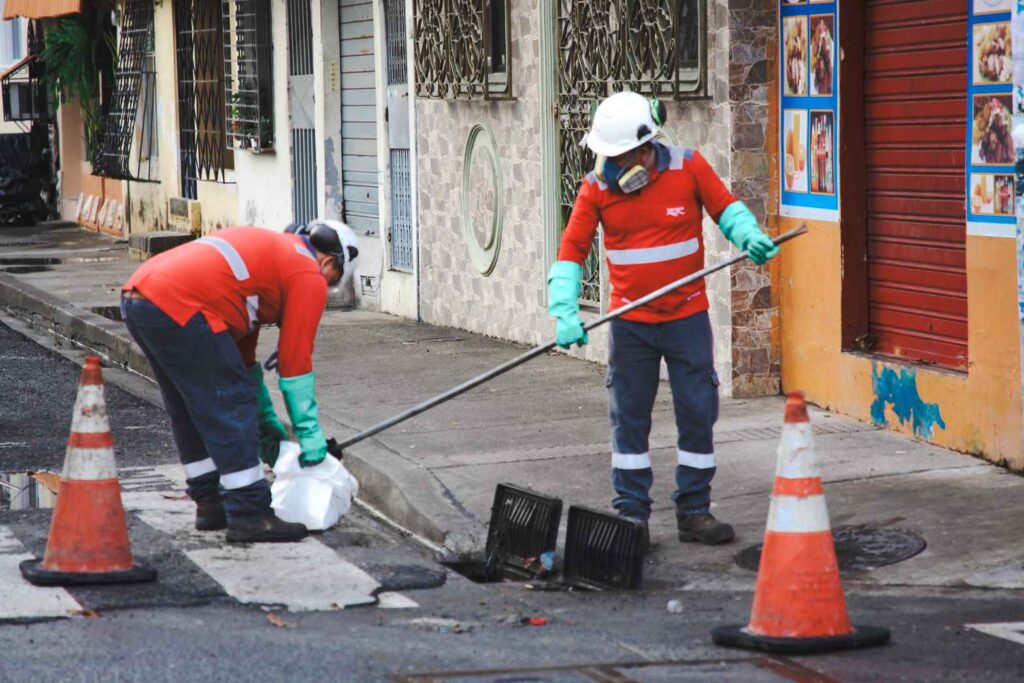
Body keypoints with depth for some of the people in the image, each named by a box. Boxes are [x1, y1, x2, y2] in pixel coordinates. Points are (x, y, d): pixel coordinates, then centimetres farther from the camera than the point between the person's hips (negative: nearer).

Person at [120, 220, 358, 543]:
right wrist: (309, 433, 12)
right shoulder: (309, 276, 6)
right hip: (178, 307, -10)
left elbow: (241, 350, 38)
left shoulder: (268, 250, 33)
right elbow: (294, 361, 4)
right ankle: (250, 516, -1)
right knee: (231, 409, -2)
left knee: (191, 412, 21)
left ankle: (210, 503, 29)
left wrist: (265, 420, 41)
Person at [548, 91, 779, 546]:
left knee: (697, 414, 4)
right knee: (629, 418, 6)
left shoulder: (688, 168, -10)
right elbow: (571, 250, -6)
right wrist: (565, 313, -18)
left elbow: (726, 208, 3)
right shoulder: (597, 187, -7)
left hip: (687, 317, 0)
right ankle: (631, 512, 17)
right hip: (629, 323, 0)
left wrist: (748, 235, -19)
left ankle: (694, 511, 15)